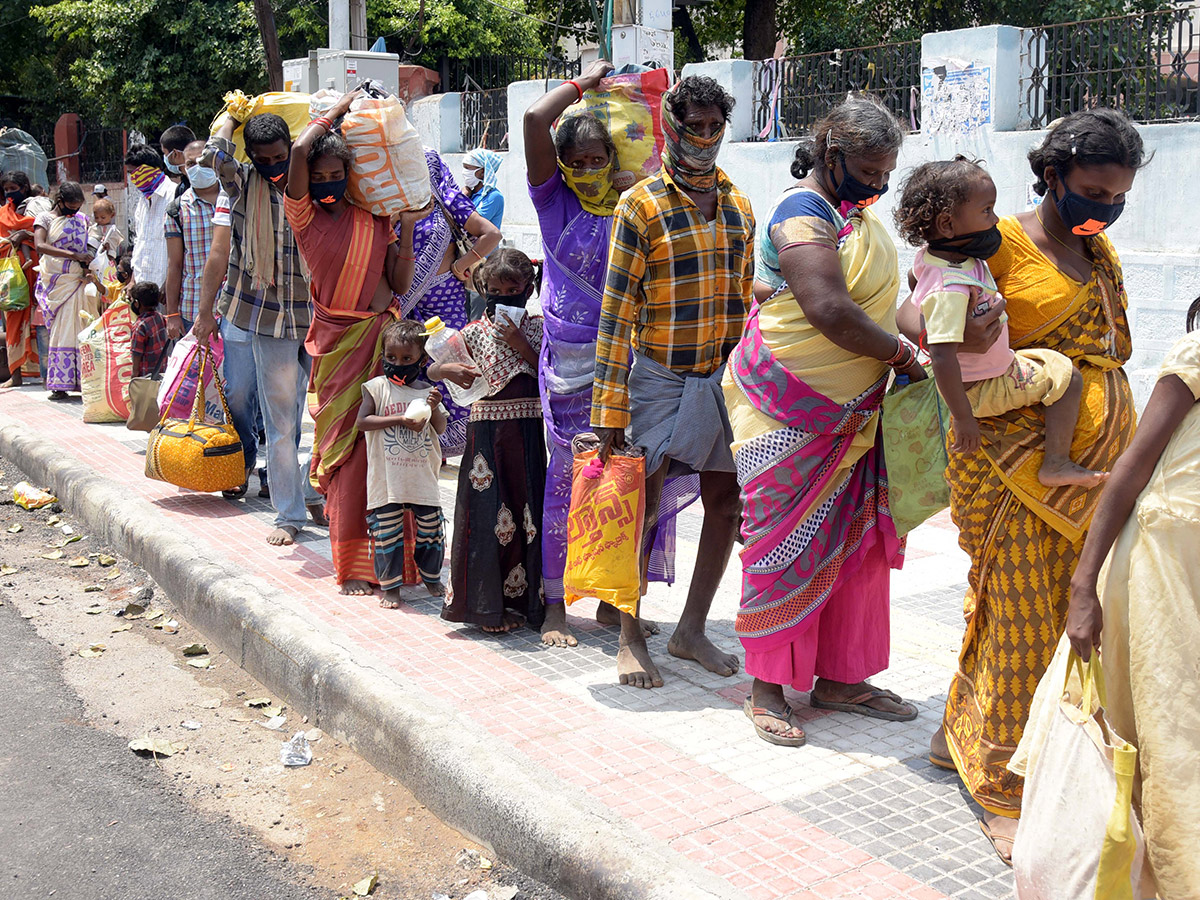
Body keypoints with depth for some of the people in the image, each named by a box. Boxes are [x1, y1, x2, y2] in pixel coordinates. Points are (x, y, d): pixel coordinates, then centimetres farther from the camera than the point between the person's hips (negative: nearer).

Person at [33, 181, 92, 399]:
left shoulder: (81, 219, 14)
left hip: (77, 281, 3)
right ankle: (59, 385, -3)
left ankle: (82, 381, 0)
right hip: (54, 283, -3)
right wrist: (74, 255, -25)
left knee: (80, 330, -3)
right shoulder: (45, 218, 1)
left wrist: (87, 265, 2)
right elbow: (40, 245, -16)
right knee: (59, 330, -5)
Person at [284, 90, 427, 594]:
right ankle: (353, 565, 5)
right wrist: (339, 109, -3)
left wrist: (406, 227, -4)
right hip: (336, 340, -2)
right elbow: (299, 150, -16)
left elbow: (400, 285, 4)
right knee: (343, 447, -1)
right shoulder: (305, 216, 0)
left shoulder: (375, 218, 7)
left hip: (382, 335, 2)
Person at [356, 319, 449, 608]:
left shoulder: (427, 390, 5)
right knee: (387, 530, 3)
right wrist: (399, 419, -16)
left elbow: (441, 429, 3)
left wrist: (434, 408, -17)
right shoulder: (376, 387, -2)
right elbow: (361, 422, -11)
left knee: (430, 527, 10)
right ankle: (390, 584, 16)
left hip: (423, 475, 2)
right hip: (387, 475, -2)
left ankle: (431, 576, 30)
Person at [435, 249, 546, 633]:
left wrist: (522, 346, -11)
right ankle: (487, 604, 8)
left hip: (528, 428, 1)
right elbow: (434, 370, 6)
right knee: (486, 511, -2)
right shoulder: (476, 331, 4)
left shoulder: (537, 328, 7)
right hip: (487, 425, -1)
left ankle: (525, 598, 17)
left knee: (528, 510, 4)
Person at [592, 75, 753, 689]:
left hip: (724, 375, 6)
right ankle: (630, 638, 14)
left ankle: (691, 630, 22)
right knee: (643, 506, -1)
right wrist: (609, 406, -14)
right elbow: (616, 310, -10)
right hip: (660, 377, -5)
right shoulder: (642, 205, -7)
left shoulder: (738, 206, 9)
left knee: (726, 501, 7)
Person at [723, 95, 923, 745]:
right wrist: (902, 355, -16)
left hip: (850, 412, 9)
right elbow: (829, 310, -27)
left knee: (856, 543, 10)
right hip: (786, 411, -8)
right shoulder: (803, 212, -15)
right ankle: (767, 687, 10)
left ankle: (838, 678, 22)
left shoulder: (858, 211, 14)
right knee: (783, 542, -2)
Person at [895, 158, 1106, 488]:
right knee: (1067, 377, -6)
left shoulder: (931, 254, -8)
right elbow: (942, 357, -39)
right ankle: (1055, 464, 1)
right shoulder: (951, 289, -37)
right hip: (982, 387, -10)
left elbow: (914, 279, 16)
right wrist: (963, 417, -34)